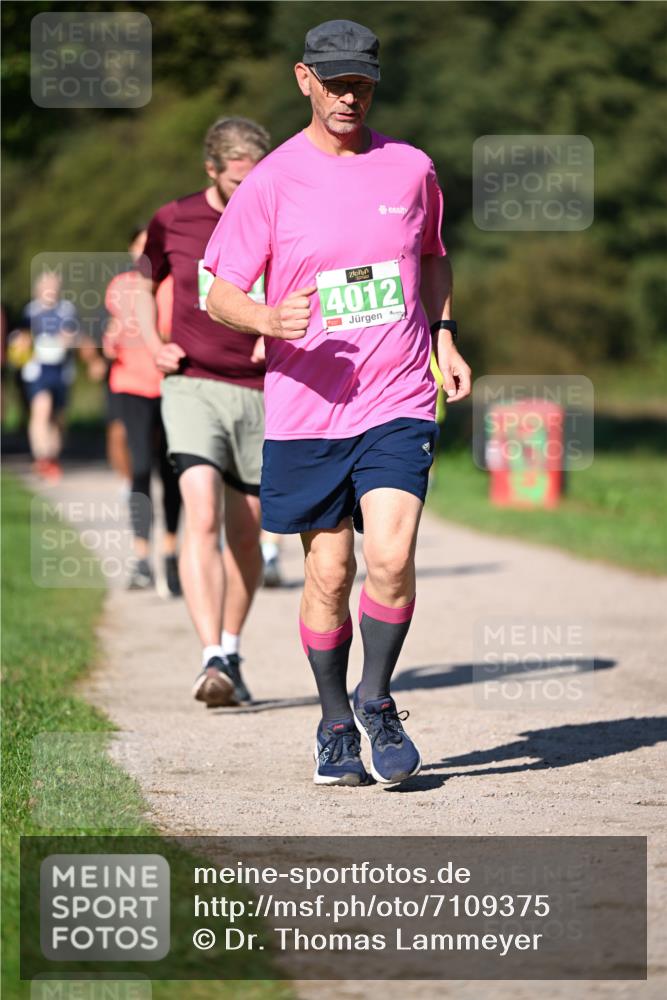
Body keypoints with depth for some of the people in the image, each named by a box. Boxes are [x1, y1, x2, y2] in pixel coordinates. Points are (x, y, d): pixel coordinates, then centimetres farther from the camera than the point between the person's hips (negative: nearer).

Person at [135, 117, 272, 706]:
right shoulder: (173, 222, 1)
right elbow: (144, 284, 19)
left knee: (245, 533, 8)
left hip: (260, 392, 2)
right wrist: (154, 344, 3)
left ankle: (231, 653, 27)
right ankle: (212, 661, -27)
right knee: (202, 515, -19)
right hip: (193, 386, -1)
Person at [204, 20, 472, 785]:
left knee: (391, 556, -15)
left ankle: (376, 701, 8)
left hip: (399, 401, 1)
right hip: (306, 407, -1)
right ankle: (334, 724, 23)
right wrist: (269, 319, -21)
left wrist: (443, 337, 12)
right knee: (328, 571, 4)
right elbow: (218, 292, -1)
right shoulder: (272, 181, -2)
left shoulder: (411, 169, 5)